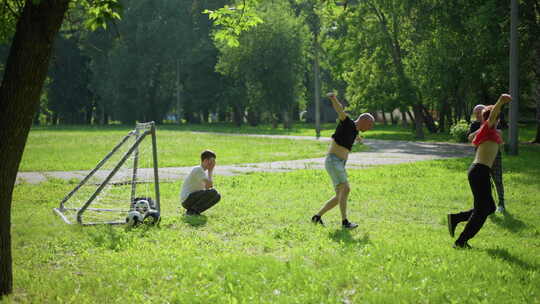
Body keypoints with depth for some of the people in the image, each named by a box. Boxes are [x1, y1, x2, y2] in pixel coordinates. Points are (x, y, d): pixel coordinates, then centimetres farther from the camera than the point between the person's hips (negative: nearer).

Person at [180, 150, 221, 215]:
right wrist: (210, 171, -6)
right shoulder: (198, 169, -14)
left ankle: (195, 210, 3)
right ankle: (192, 211, -13)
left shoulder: (204, 171, 16)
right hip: (187, 200, -10)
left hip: (194, 199, 10)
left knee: (217, 196, 8)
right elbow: (209, 184, -20)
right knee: (213, 192, -24)